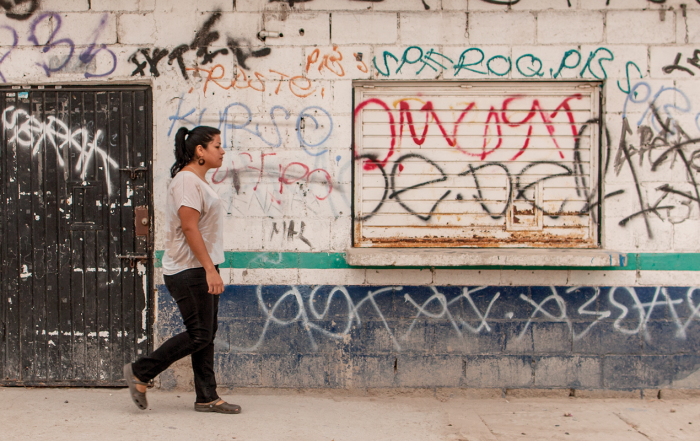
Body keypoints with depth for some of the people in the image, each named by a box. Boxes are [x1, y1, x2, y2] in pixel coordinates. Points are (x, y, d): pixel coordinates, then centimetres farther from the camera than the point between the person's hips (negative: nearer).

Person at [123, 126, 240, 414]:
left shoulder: (198, 181, 18)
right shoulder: (186, 180, -14)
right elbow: (189, 227, -21)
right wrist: (210, 269, -24)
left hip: (202, 270, 10)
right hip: (189, 271, -10)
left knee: (207, 335, 10)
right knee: (199, 335, -7)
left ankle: (207, 398, 15)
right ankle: (140, 373, 6)